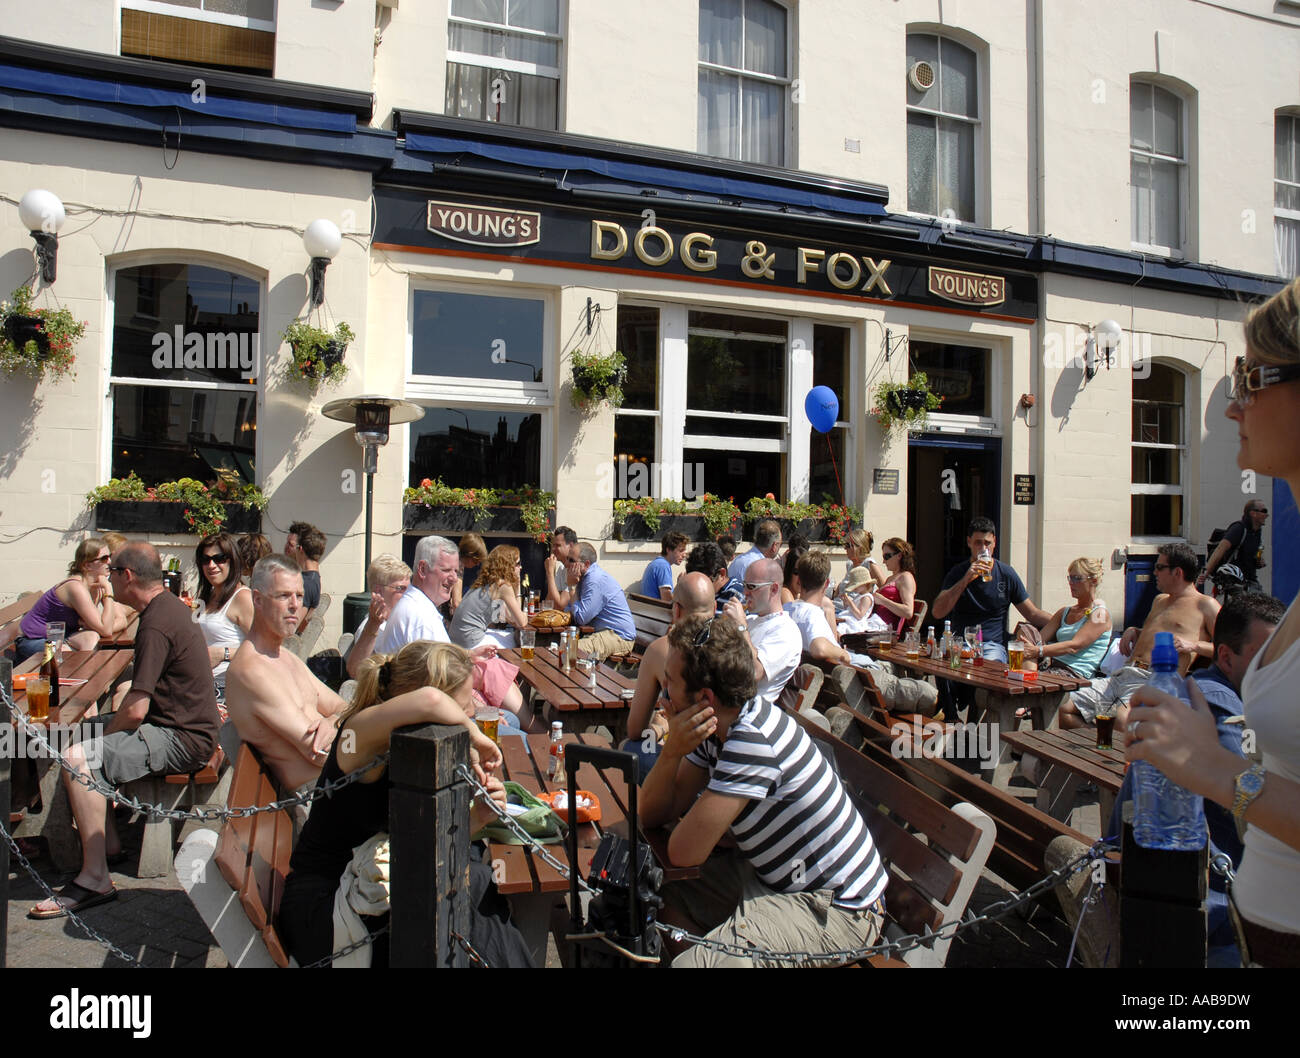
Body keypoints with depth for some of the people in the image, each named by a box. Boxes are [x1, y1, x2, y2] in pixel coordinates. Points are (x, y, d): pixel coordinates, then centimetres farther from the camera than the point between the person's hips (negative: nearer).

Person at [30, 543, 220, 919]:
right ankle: (107, 842, 22)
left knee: (77, 759, -23)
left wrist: (102, 738, -5)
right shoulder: (172, 606, 11)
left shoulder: (155, 625, -22)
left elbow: (135, 710, -24)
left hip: (183, 740, -11)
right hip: (182, 722, 11)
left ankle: (95, 879, -17)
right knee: (77, 732, 18)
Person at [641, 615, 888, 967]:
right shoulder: (716, 726, 0)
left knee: (693, 962, -26)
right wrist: (672, 751, -14)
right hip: (773, 876, 9)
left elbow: (684, 852, -24)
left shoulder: (753, 740, -28)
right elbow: (653, 814, 3)